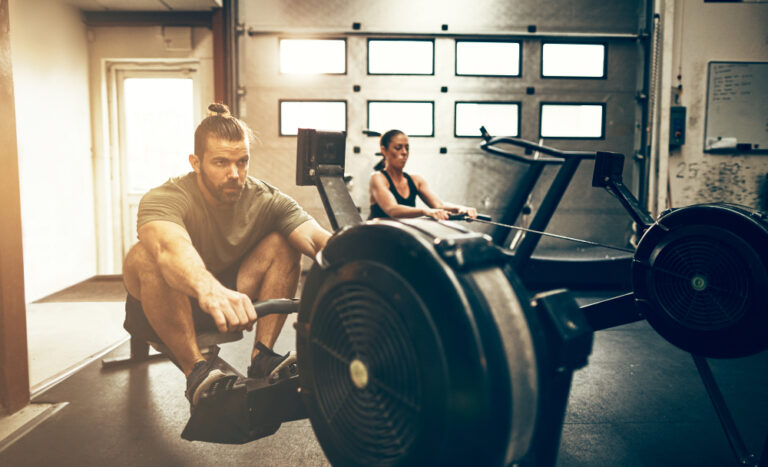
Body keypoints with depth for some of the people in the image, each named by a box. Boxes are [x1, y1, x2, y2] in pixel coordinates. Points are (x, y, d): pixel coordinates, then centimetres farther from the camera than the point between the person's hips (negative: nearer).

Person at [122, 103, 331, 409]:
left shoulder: (267, 201, -14)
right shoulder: (165, 199, -26)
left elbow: (318, 239, -31)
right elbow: (171, 247, -51)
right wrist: (210, 290, -72)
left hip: (226, 293, 4)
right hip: (158, 314, -3)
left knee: (282, 243, -15)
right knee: (148, 254, -34)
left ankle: (262, 359, -16)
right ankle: (196, 372, -27)